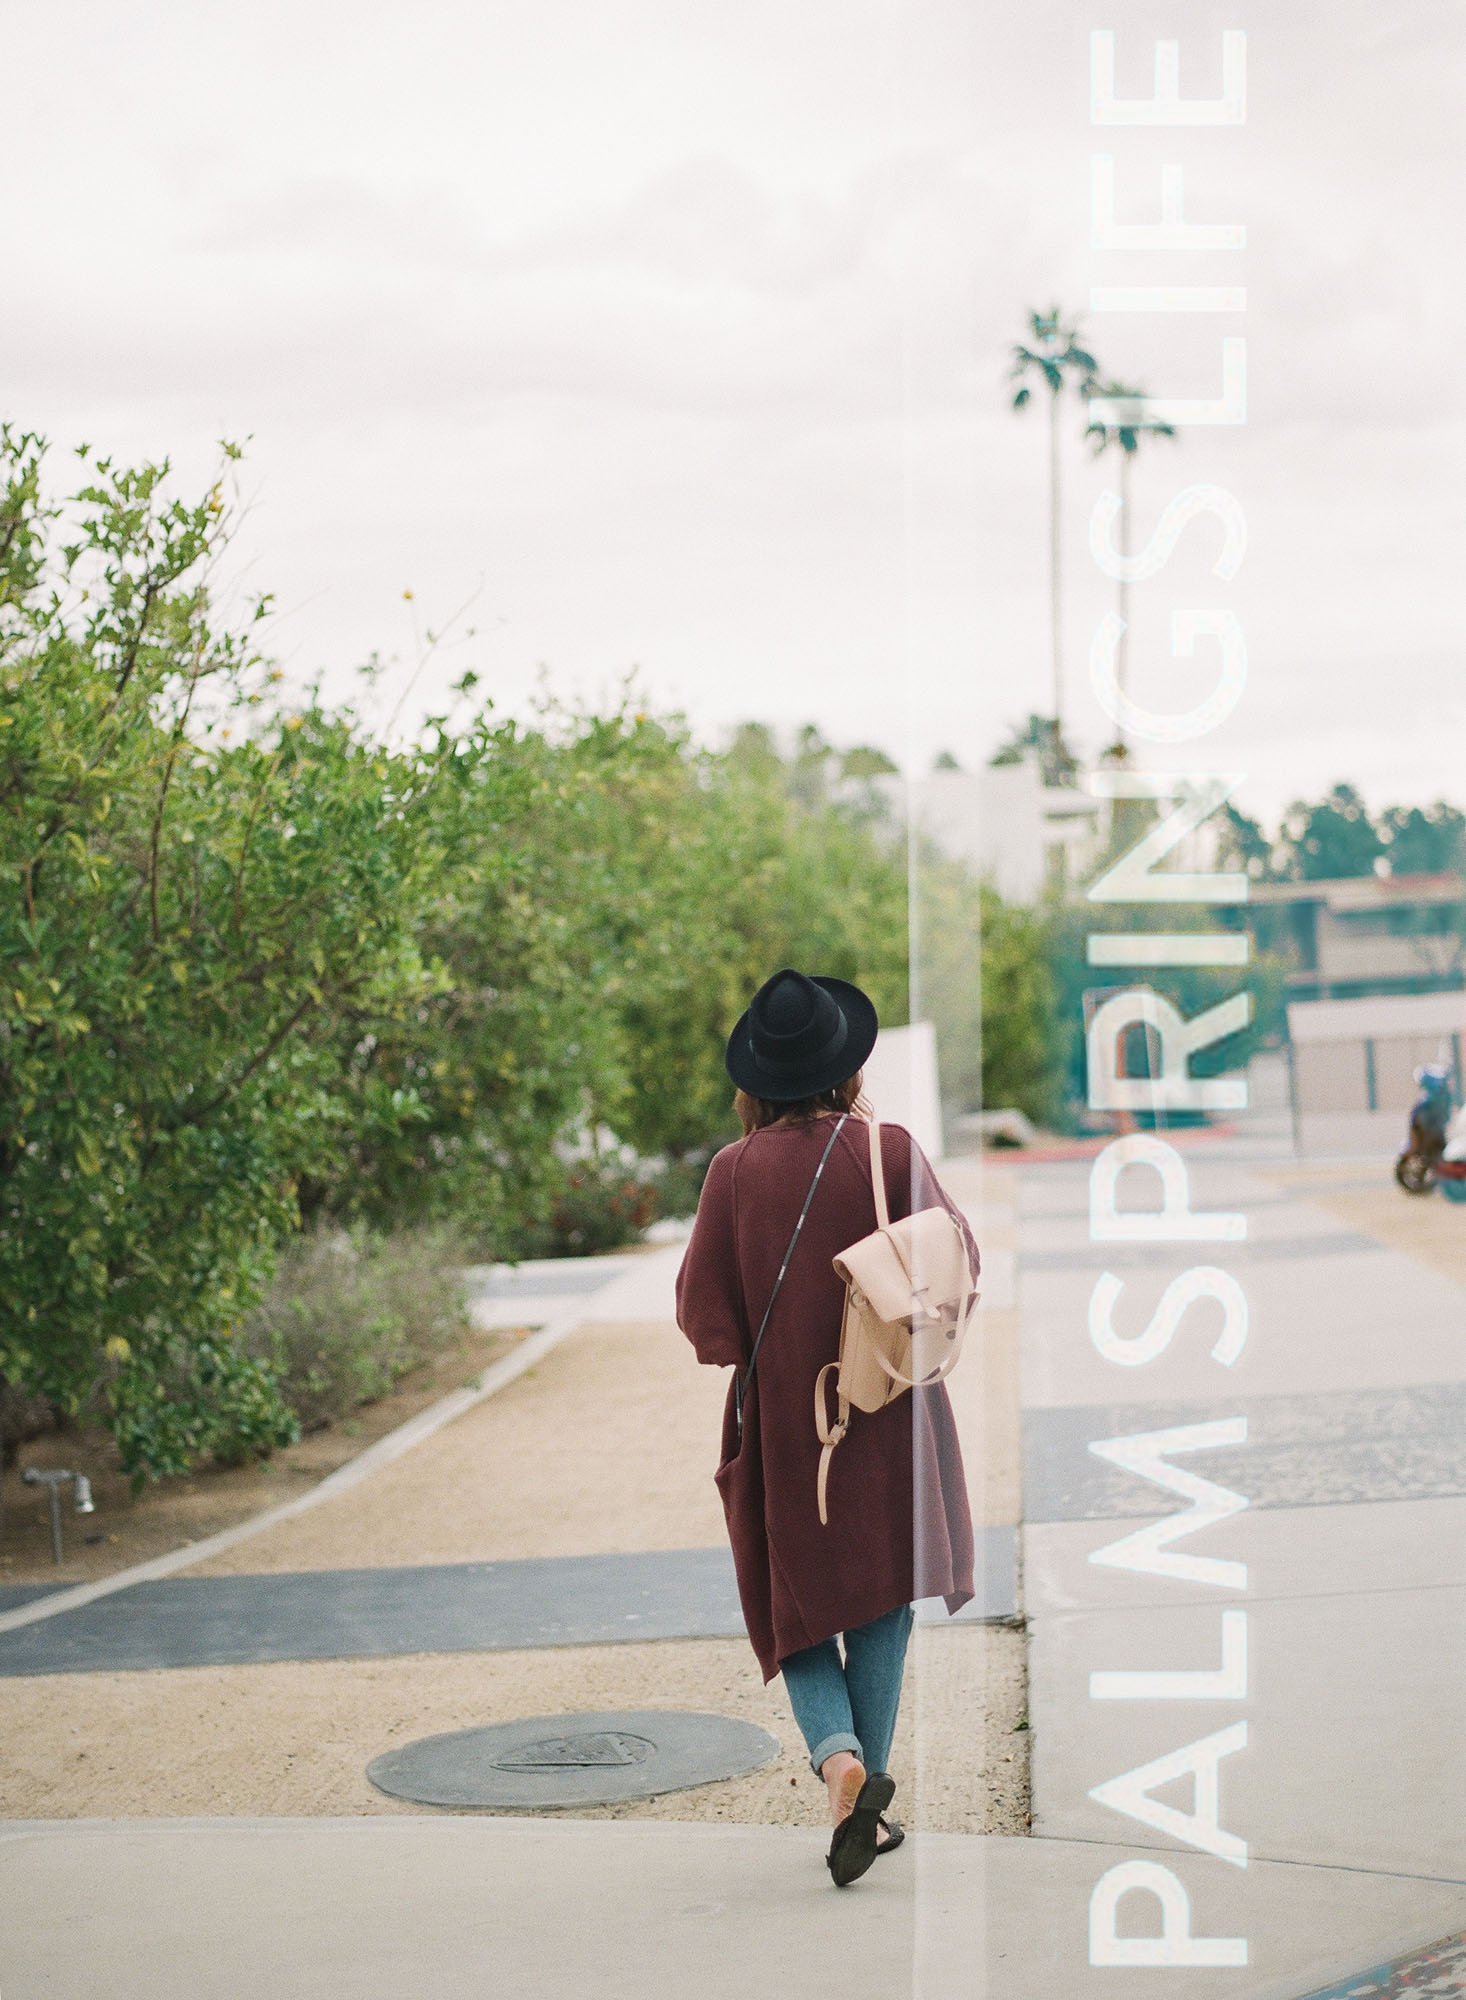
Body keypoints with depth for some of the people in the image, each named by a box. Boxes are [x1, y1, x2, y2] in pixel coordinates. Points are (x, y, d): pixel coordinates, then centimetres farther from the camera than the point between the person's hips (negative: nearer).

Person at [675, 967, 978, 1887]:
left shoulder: (736, 1171, -9)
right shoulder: (888, 1150, -9)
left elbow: (703, 1313, -6)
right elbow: (959, 1260, 0)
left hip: (781, 1419, 0)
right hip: (889, 1414, 0)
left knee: (798, 1605, 11)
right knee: (881, 1602, 12)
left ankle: (841, 1759, -14)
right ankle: (871, 1801, 13)